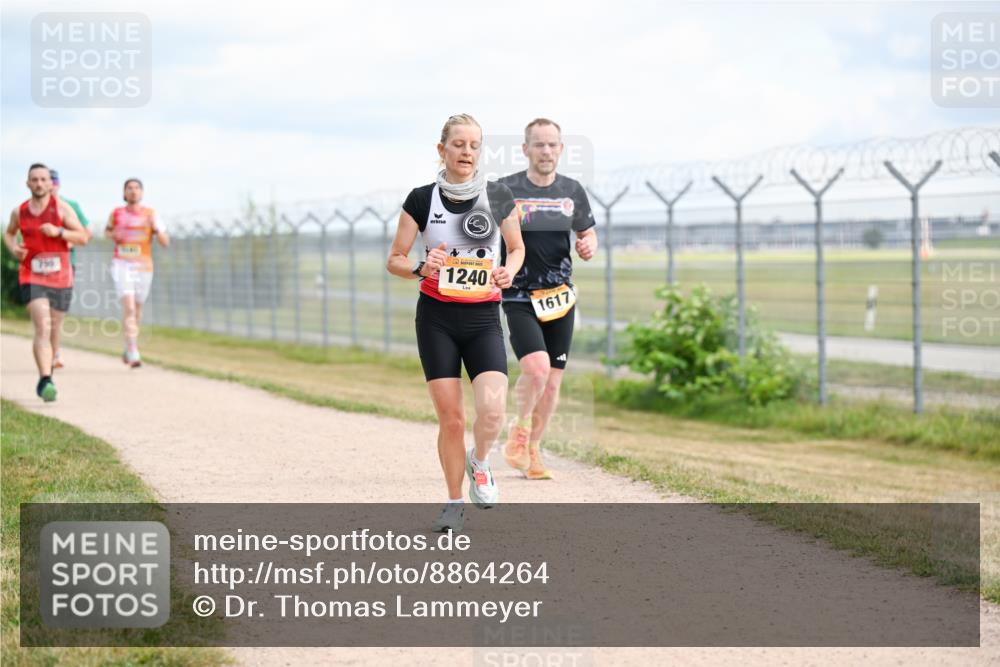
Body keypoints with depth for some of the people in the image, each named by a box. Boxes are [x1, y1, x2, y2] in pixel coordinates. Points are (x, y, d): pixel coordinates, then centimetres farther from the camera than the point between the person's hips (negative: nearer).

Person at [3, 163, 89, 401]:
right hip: (31, 278, -1)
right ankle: (46, 381, -27)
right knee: (42, 327, -19)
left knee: (53, 332, 13)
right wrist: (13, 248, 3)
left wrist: (58, 231, -19)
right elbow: (8, 233, 25)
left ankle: (45, 376, 36)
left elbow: (83, 238, -3)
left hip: (60, 278, 1)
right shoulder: (19, 211, 4)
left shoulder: (61, 207, -2)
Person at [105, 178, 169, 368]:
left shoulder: (150, 214, 1)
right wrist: (113, 235, 0)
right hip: (122, 265, -2)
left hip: (143, 266, 2)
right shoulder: (116, 213, 3)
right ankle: (133, 354, -23)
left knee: (137, 310, 13)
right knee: (128, 307, -18)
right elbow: (108, 230, 23)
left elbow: (165, 242, -3)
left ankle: (129, 348, 37)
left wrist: (156, 228, -21)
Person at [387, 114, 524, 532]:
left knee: (492, 411, -17)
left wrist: (508, 271, -5)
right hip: (437, 317, 0)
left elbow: (517, 248, 16)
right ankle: (454, 504, 14)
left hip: (484, 318, 1)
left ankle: (479, 463, 16)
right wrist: (421, 268, -17)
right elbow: (394, 260, 4)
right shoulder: (421, 200, -1)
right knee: (450, 417, -4)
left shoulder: (498, 197, 2)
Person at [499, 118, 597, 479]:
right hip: (519, 297, -4)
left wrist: (589, 247, -3)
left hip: (560, 297, 4)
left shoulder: (572, 191, 6)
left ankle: (532, 449, 23)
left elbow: (587, 233, 19)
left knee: (553, 381, 5)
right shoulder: (505, 190, -6)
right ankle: (519, 431, 4)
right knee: (536, 367, -22)